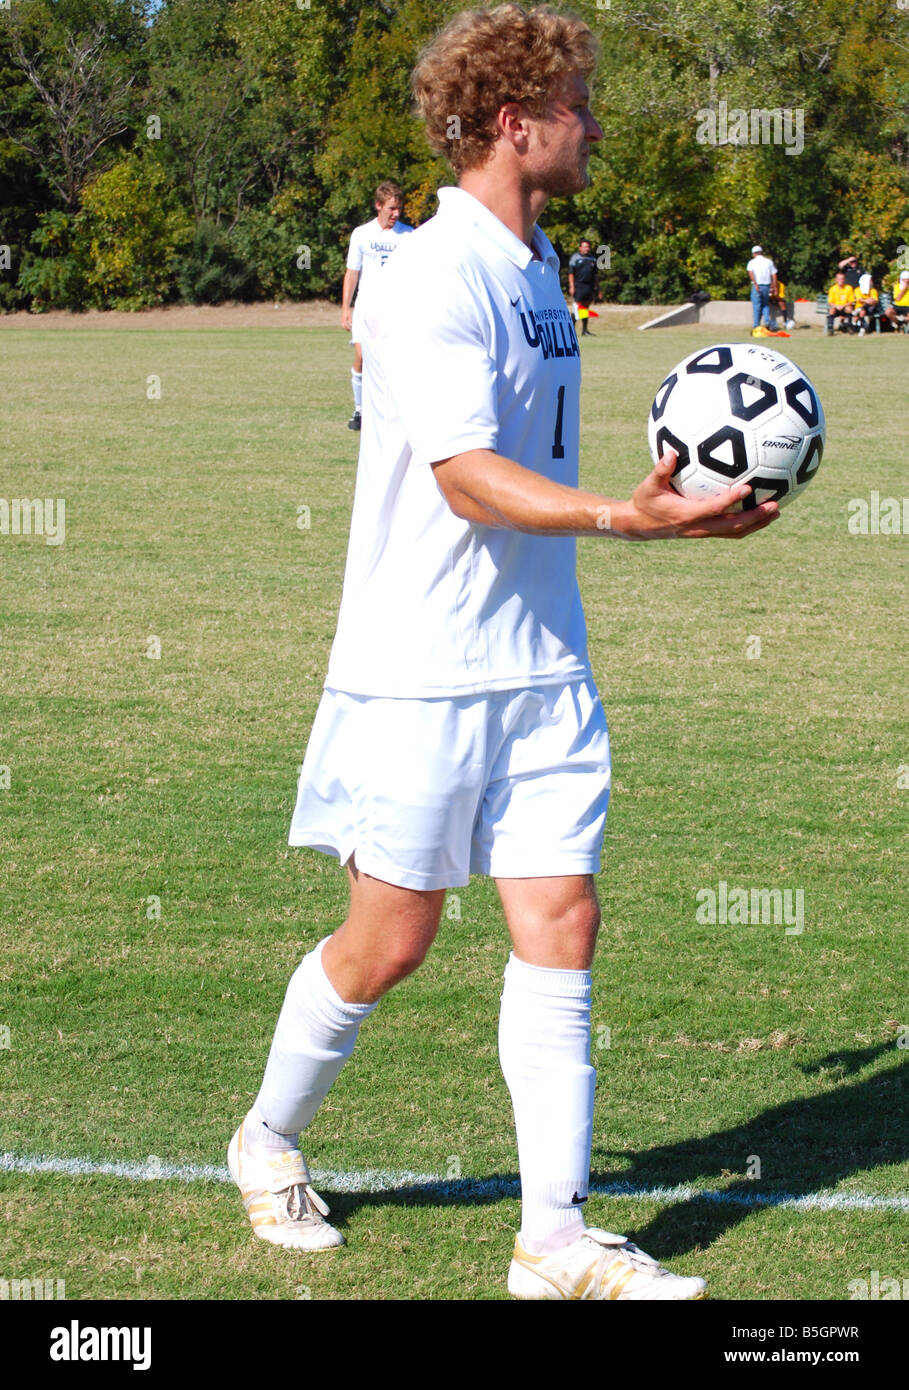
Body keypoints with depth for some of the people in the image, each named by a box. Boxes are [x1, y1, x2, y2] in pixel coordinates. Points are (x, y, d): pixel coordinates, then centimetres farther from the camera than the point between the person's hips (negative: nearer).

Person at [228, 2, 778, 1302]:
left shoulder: (535, 266, 12)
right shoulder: (436, 276, -16)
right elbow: (468, 476, -24)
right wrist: (632, 517, -34)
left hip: (541, 668, 8)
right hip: (420, 672, -8)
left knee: (560, 926, 1)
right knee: (390, 941, 3)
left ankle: (555, 1237, 4)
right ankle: (270, 1138, 29)